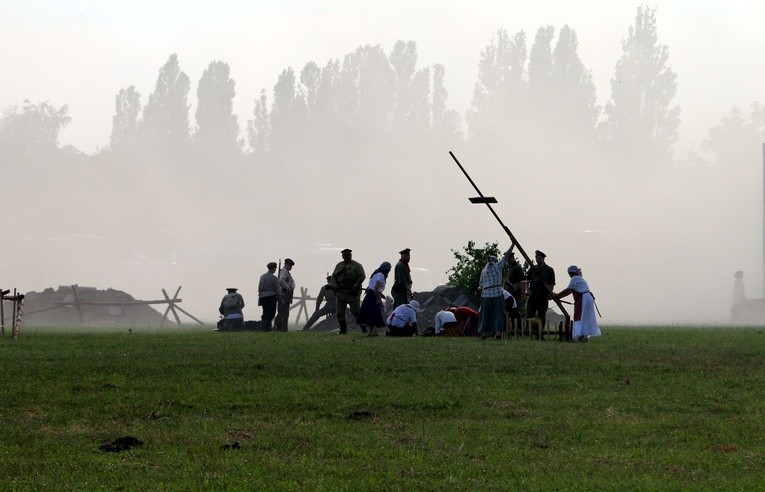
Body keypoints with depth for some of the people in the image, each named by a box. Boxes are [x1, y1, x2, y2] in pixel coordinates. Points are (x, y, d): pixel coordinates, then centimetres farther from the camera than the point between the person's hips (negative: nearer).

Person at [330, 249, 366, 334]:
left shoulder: (356, 265, -2)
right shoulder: (339, 265, 15)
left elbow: (362, 277, -8)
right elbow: (333, 276, 18)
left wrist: (355, 287, -19)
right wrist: (334, 285, -2)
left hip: (352, 293, -6)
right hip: (341, 293, 6)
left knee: (356, 312, -7)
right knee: (340, 313, 3)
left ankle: (364, 329, -1)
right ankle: (343, 330, 11)